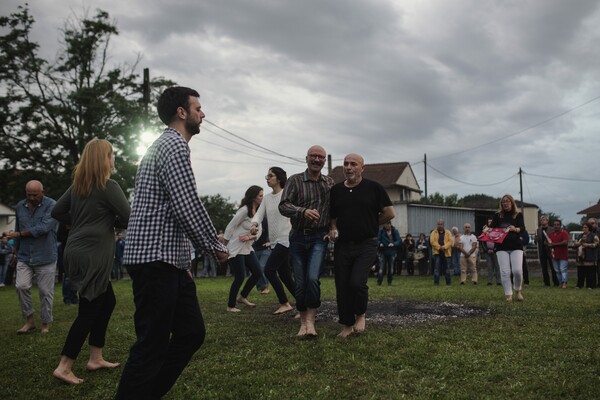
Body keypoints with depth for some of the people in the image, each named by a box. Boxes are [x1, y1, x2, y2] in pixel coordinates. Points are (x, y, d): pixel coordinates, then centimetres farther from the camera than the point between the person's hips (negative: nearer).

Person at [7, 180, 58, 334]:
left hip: (45, 258, -4)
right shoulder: (20, 206, 8)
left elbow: (44, 228, -21)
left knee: (45, 291, 2)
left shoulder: (51, 205, -10)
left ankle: (45, 324, 17)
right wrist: (17, 250, 24)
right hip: (24, 257, 4)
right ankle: (29, 320, 7)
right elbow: (17, 229, 19)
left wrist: (19, 235, -12)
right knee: (21, 286, -10)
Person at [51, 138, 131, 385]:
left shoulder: (77, 185, 10)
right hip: (91, 255, -8)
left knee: (107, 301, 18)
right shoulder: (109, 187, -12)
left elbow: (57, 212, 15)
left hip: (77, 251, 9)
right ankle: (64, 367, 2)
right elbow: (130, 220, -11)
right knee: (89, 311, -1)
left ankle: (95, 359, 23)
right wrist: (110, 221, 7)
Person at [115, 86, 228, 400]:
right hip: (156, 260, -10)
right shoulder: (174, 145, -11)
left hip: (169, 260, 10)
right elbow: (188, 207, -19)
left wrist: (189, 255, 20)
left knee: (192, 333, 13)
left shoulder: (166, 145, 22)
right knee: (152, 345, -5)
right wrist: (216, 246, -5)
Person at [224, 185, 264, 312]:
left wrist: (251, 236, -16)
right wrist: (225, 246, -10)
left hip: (248, 248, 8)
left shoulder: (257, 212, 6)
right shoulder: (244, 210, -19)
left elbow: (259, 230, 5)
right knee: (239, 277, -5)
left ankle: (242, 297, 24)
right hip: (236, 249, -8)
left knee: (257, 273, 5)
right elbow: (230, 227, -16)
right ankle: (230, 306, 12)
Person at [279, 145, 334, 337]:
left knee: (313, 278, -17)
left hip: (319, 237, 0)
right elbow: (283, 206, -13)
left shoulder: (330, 183, 6)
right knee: (300, 282, 5)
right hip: (298, 237, 0)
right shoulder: (295, 180, -3)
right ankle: (303, 322, 20)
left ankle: (310, 320, -5)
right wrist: (303, 211, -28)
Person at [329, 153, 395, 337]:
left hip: (366, 244, -4)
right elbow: (331, 216, 16)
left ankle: (361, 314, 10)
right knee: (342, 286, 4)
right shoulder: (335, 190, 8)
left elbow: (390, 213, 0)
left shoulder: (373, 188, -2)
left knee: (357, 282, -19)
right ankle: (348, 325, 21)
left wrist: (371, 224, 3)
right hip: (342, 245, 4)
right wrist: (332, 229, -3)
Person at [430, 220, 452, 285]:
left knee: (447, 268, 7)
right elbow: (432, 241, -6)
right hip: (437, 252, -1)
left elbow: (450, 241, -3)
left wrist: (444, 247, -17)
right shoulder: (434, 232, 6)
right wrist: (439, 247, -16)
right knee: (436, 268, -3)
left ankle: (449, 282, 15)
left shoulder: (448, 233, 8)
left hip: (446, 252, 1)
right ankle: (436, 282, 1)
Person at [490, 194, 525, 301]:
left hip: (516, 246, -1)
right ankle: (508, 295, 4)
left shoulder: (518, 215, 4)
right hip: (502, 247, 1)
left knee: (517, 270, -11)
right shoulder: (497, 215, 8)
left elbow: (523, 228, -9)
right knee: (505, 272, -5)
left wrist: (515, 229, -31)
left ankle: (518, 290, 15)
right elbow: (492, 228, 4)